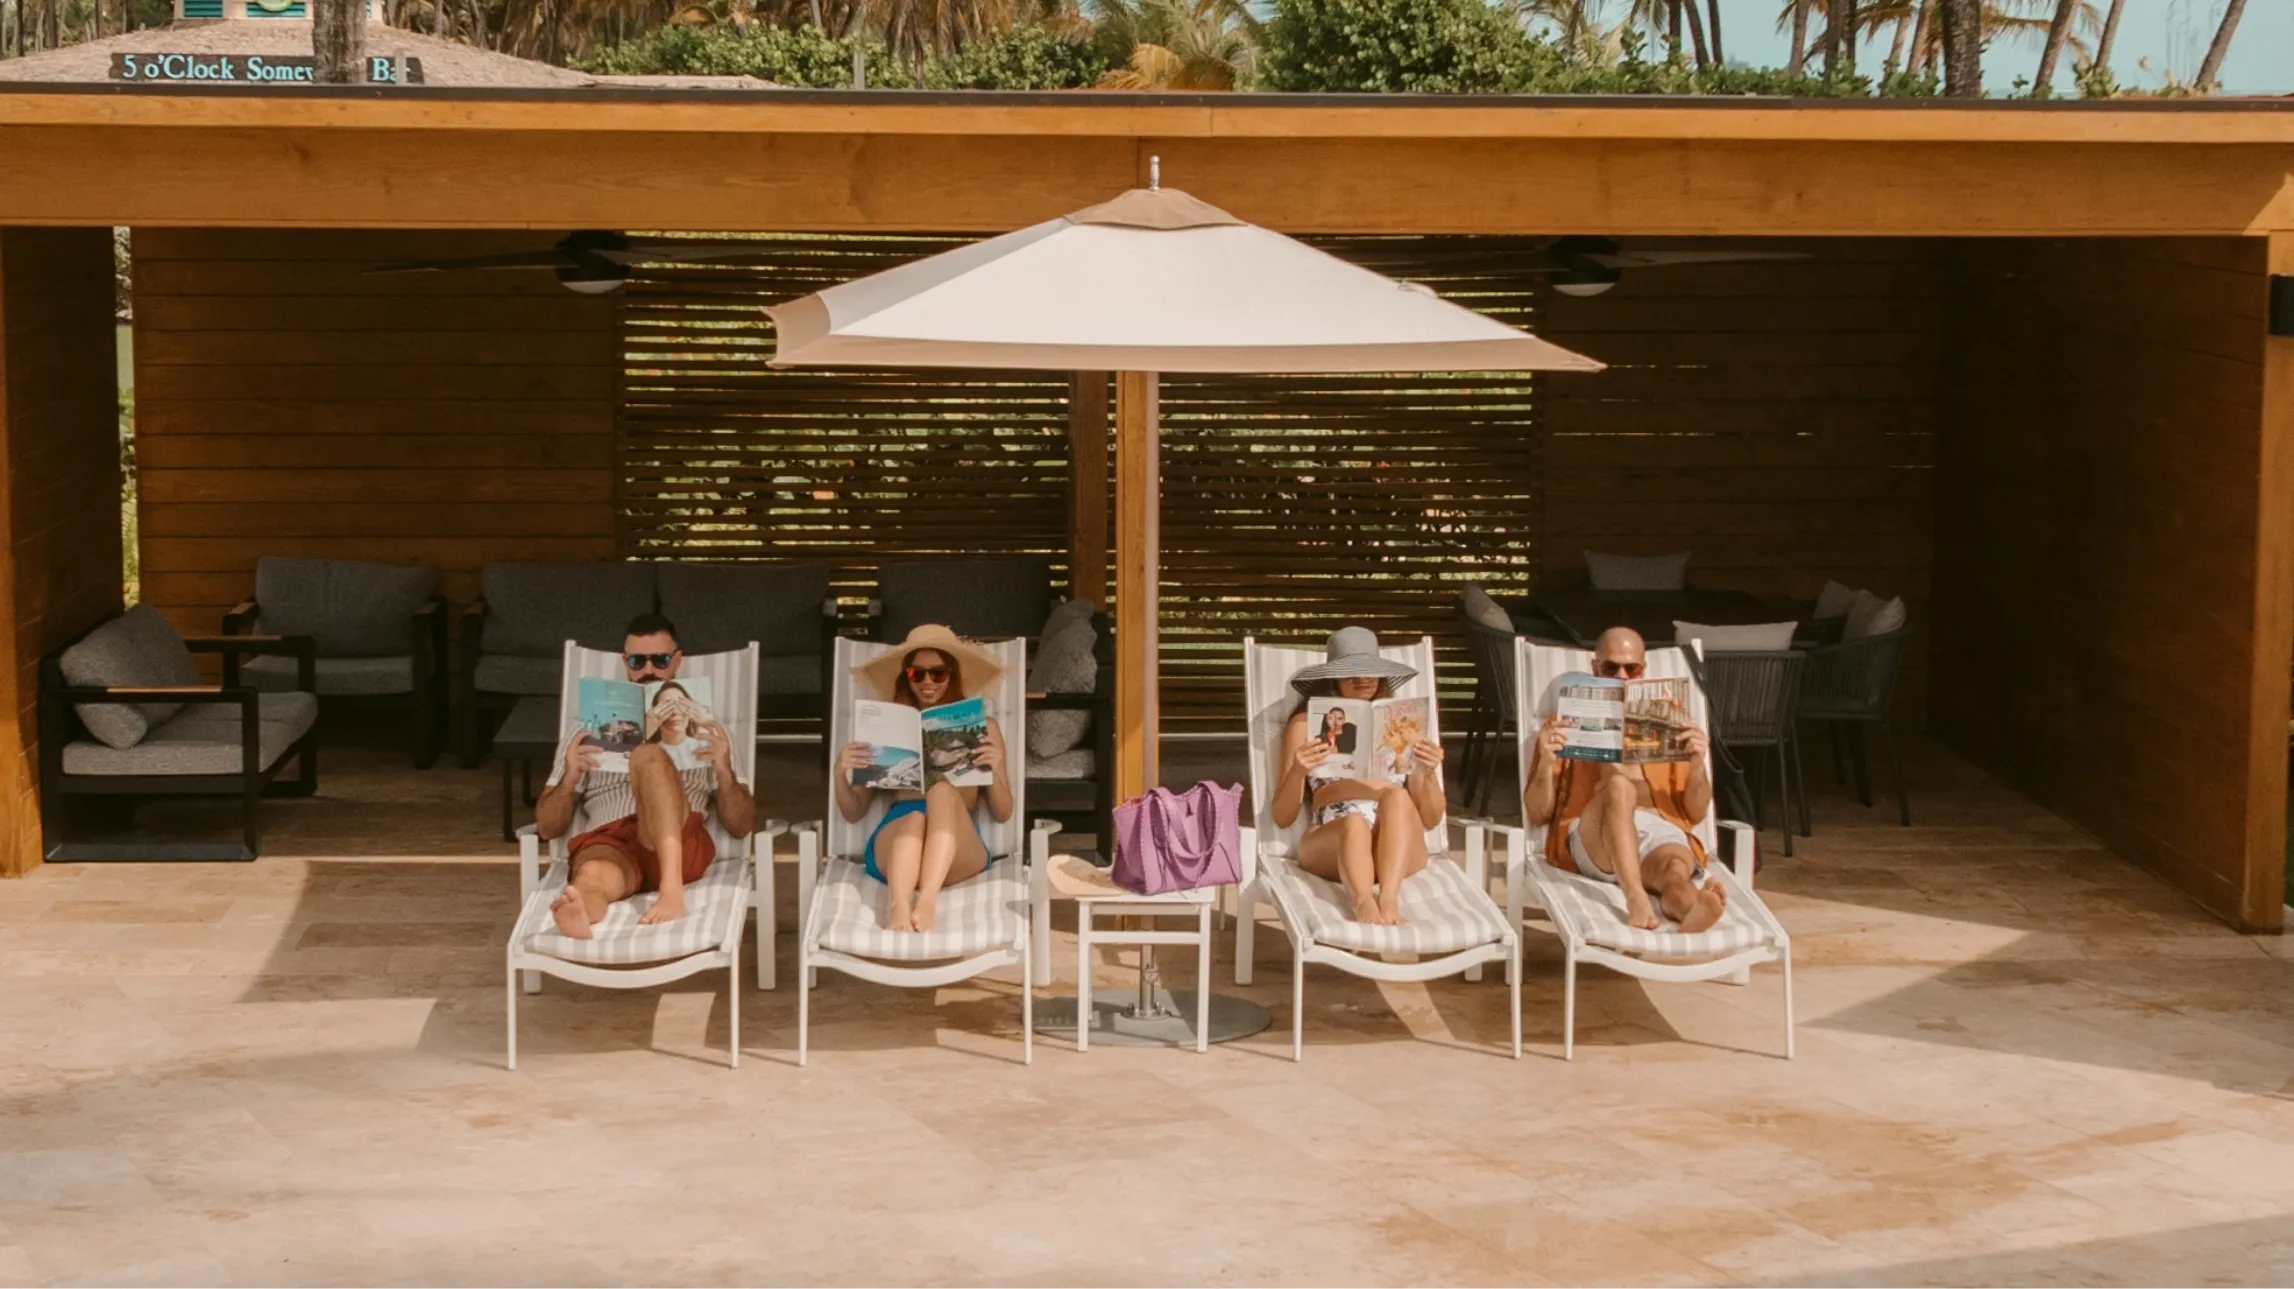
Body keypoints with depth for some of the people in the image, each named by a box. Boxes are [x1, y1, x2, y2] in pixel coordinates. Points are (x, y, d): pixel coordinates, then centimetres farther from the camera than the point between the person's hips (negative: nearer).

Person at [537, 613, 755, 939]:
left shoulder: (704, 732, 25)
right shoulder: (592, 732, 26)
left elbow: (742, 825, 15)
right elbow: (548, 827, 19)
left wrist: (724, 771, -4)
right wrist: (569, 778, -1)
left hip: (678, 846, 0)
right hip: (608, 842, 0)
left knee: (649, 756, -31)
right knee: (594, 877, -39)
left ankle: (672, 889, -50)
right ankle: (576, 912, -78)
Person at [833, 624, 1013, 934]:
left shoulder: (982, 726, 18)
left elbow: (1002, 813, 14)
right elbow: (853, 813, 19)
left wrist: (993, 770, -6)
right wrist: (841, 772, -2)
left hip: (958, 854, 0)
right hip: (892, 849, 0)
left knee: (944, 790, -33)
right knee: (913, 818, -36)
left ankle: (928, 899, -53)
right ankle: (897, 907, -61)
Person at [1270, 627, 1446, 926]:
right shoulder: (1306, 724, 18)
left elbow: (1431, 818, 18)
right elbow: (1283, 818, 11)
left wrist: (1428, 772, -2)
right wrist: (1298, 771, -9)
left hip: (1397, 848, 2)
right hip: (1331, 843, -2)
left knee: (1397, 796, -33)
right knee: (1354, 822, -37)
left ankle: (1389, 900, -49)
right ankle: (1364, 903, -62)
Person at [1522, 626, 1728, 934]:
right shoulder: (1569, 727, 19)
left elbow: (1695, 813, 18)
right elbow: (1537, 814, 10)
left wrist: (1697, 763, -1)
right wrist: (1547, 761, -8)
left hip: (1661, 831, 2)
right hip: (1591, 841, -2)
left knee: (1675, 869, -37)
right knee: (1618, 780, -37)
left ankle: (1692, 905, -74)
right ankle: (1635, 897, -60)